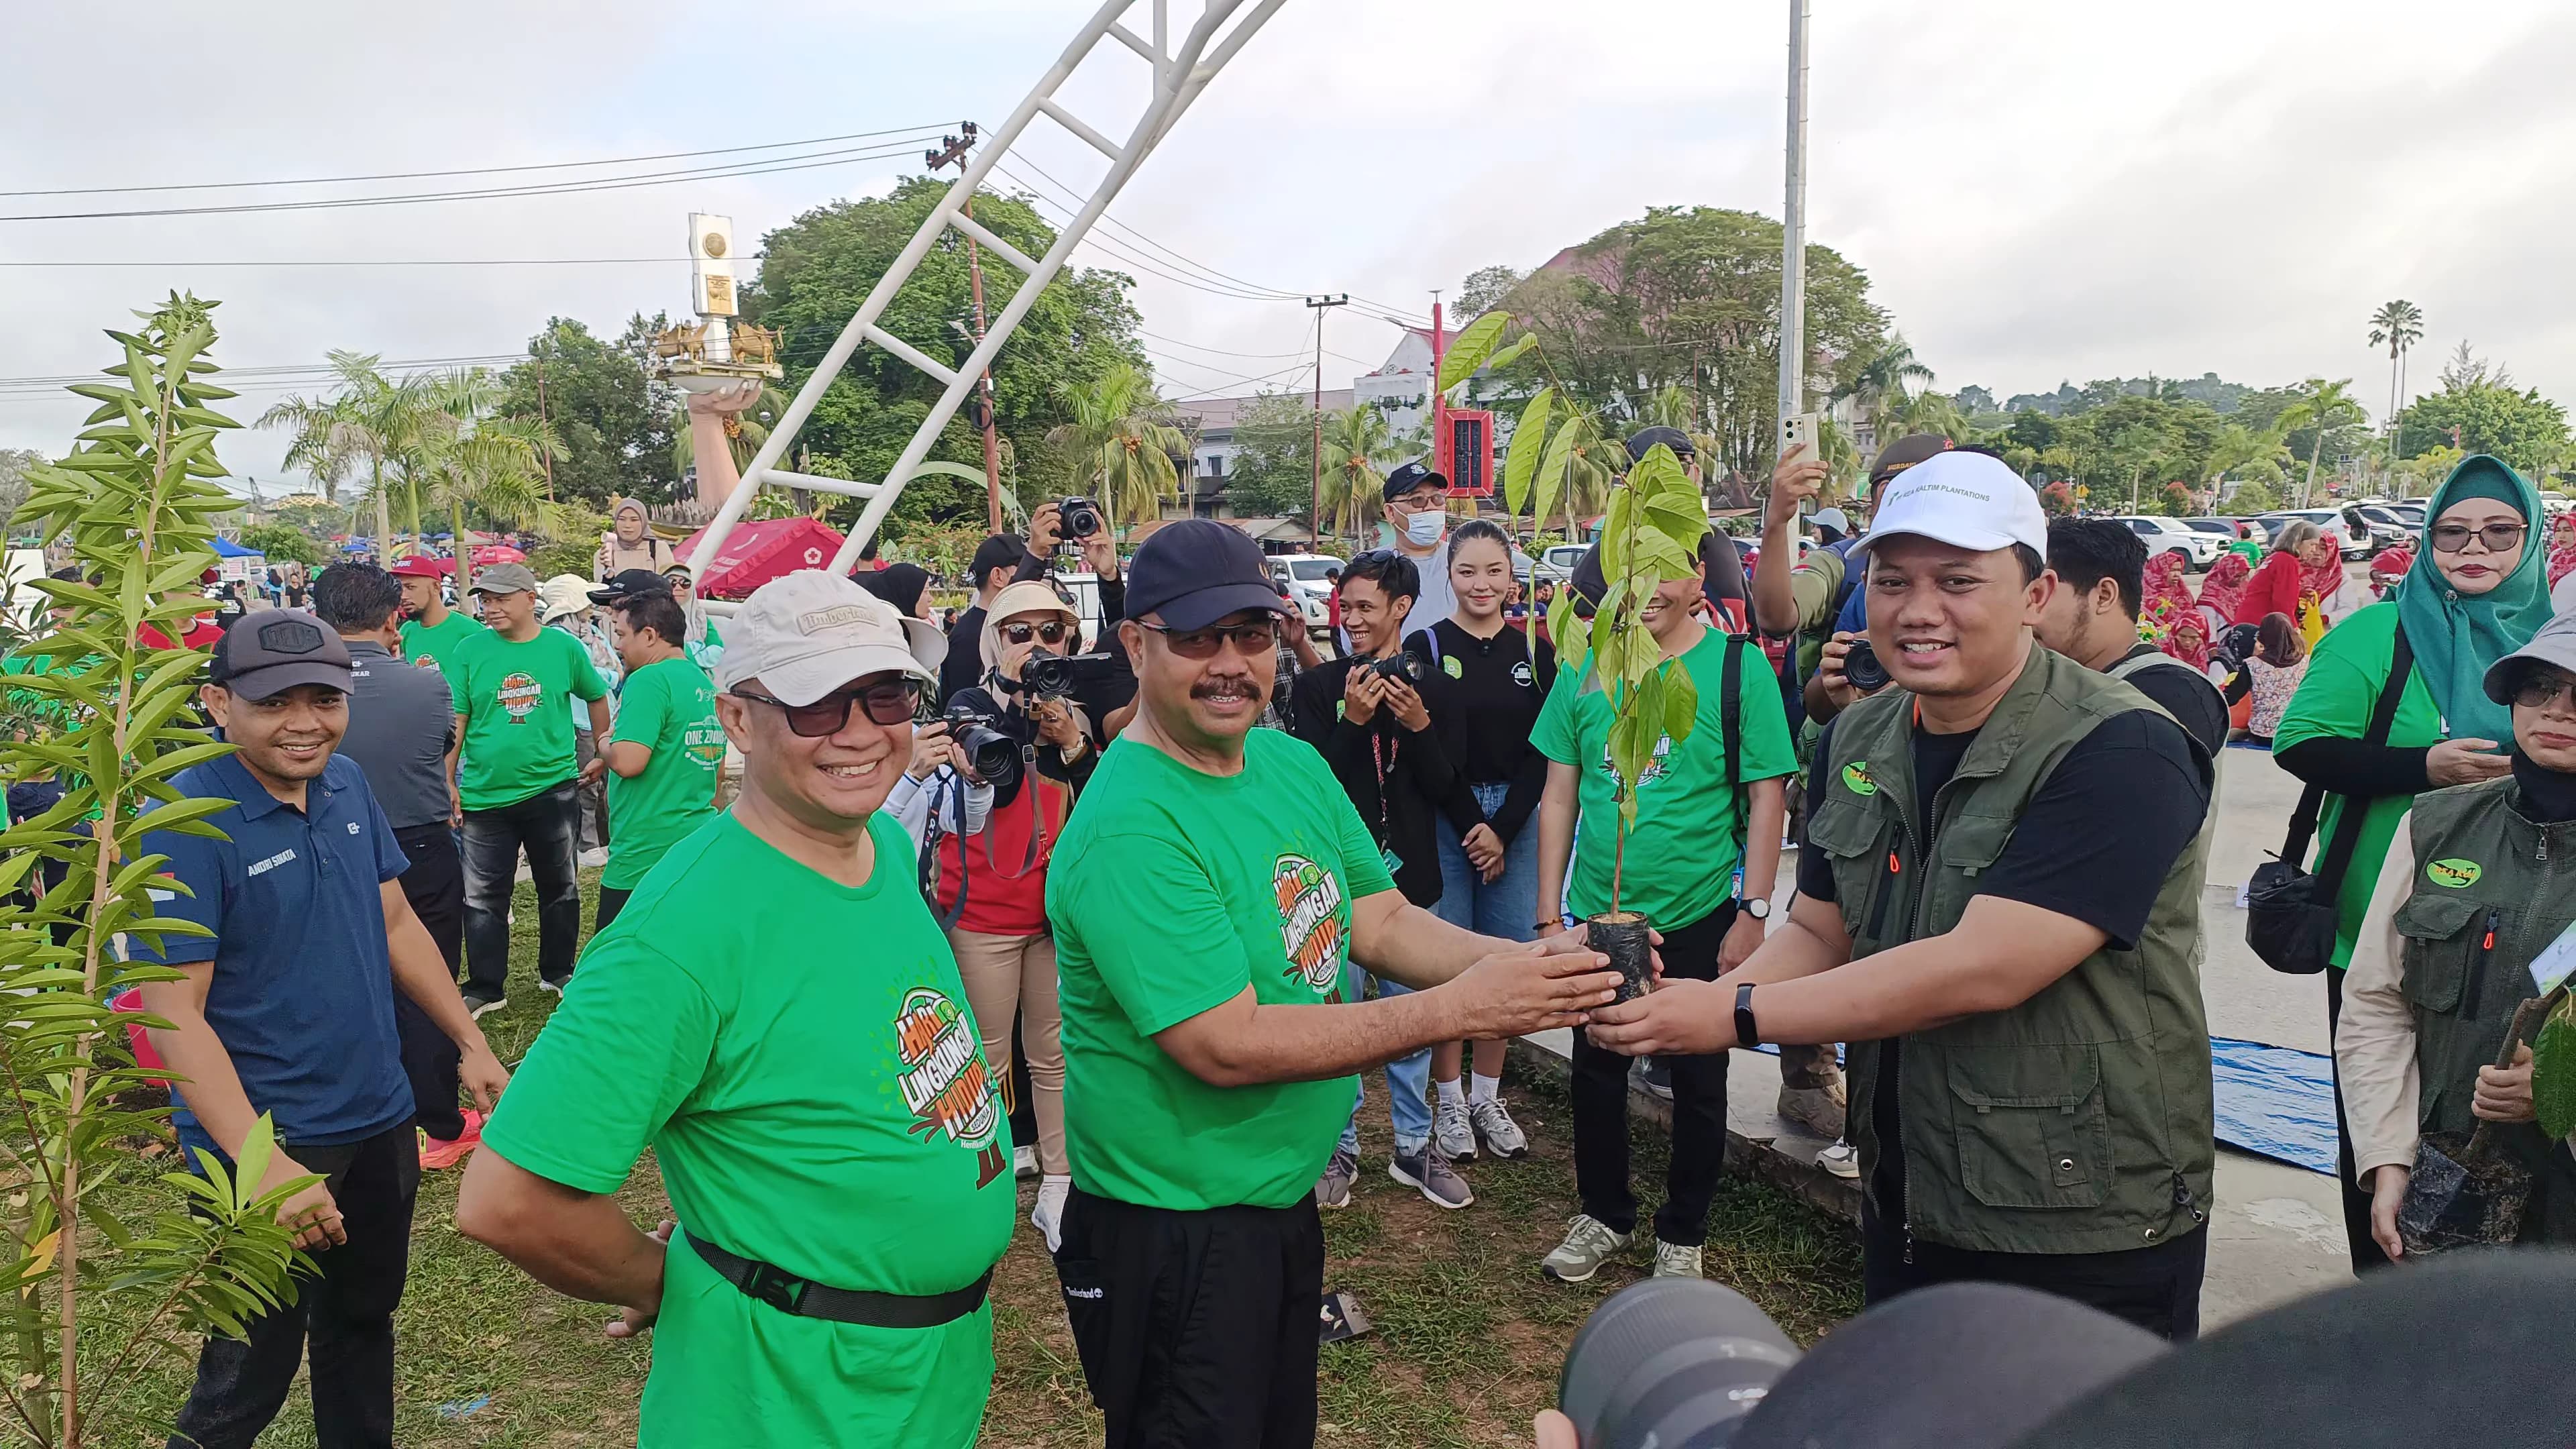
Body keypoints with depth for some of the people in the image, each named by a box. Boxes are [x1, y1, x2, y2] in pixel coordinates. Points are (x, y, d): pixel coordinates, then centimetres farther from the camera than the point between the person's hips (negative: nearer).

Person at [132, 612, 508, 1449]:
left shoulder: (347, 785, -1)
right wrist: (264, 1164, -28)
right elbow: (173, 1010, -22)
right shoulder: (184, 822, -19)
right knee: (251, 1375, 8)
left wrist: (471, 1044, 9)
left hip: (379, 1122, 6)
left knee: (364, 1320, 22)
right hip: (263, 1146, -6)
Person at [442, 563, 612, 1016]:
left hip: (552, 787, 0)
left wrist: (602, 754, 14)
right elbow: (454, 724, 0)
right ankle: (485, 989, 18)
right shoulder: (470, 652, -3)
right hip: (484, 794, 0)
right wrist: (447, 783, -4)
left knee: (560, 888, 12)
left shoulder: (564, 647, -2)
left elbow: (597, 698, 13)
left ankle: (558, 973, 29)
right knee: (483, 898, 6)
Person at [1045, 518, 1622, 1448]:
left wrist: (1533, 962, -16)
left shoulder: (1294, 763, 0)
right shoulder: (1127, 831, -26)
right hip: (1174, 1233, -8)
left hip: (1288, 1197, 8)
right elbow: (1227, 1046, -29)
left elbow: (1384, 925, 3)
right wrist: (1460, 1008, -29)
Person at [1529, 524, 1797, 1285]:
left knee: (1698, 1082, 12)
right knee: (1595, 1070, 15)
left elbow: (1767, 797, -8)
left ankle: (1682, 1233, 32)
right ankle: (1604, 1215, 35)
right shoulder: (1585, 669, 0)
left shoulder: (1738, 666, -9)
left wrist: (1753, 914, -12)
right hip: (1598, 914, 3)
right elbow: (1559, 795, 5)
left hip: (1701, 918, -3)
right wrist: (1549, 911, 4)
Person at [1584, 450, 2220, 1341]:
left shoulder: (2121, 753, -22)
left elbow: (1983, 968, -30)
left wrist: (1736, 1015, -27)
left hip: (2087, 1241, -7)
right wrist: (1691, 1004, -15)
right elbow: (1818, 932, 6)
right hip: (1905, 1211, 7)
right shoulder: (1857, 741, 2)